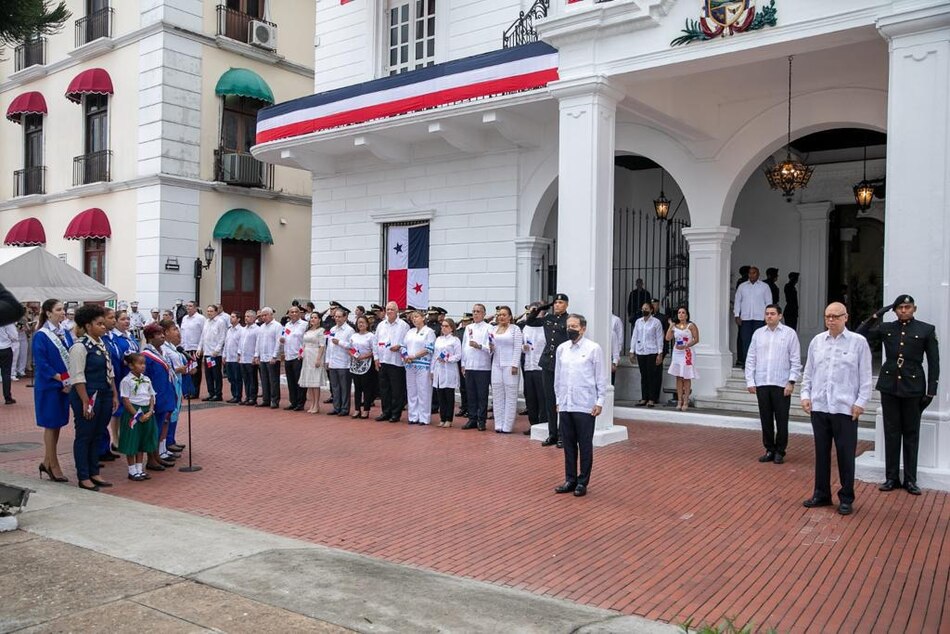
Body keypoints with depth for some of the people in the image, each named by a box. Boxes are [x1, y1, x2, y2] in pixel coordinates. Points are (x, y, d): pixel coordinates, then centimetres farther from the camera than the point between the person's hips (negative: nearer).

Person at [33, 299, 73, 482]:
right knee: (51, 425, 3)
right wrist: (62, 379, -17)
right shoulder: (41, 336, -11)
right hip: (49, 386, -6)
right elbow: (41, 364, -15)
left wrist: (70, 381, -5)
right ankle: (54, 466, 12)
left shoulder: (65, 334, 9)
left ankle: (47, 463, 25)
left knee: (58, 424, 12)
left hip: (66, 386, 6)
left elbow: (72, 358, 9)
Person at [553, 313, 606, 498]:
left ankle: (582, 482, 15)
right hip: (565, 405, 4)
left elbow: (601, 377, -3)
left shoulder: (593, 349, -5)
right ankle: (570, 480, 23)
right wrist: (558, 400, 13)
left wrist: (599, 402, -6)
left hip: (585, 405, -4)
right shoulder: (561, 349, 8)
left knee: (585, 445, 4)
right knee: (568, 444, 11)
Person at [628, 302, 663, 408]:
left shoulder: (656, 322, 0)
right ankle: (644, 398, 12)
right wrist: (632, 351, 8)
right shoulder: (638, 322, 11)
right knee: (643, 376, 7)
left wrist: (660, 354, -7)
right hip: (640, 352, 4)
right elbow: (634, 336, 12)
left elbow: (659, 338, -2)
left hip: (652, 352, -4)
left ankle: (651, 399, 5)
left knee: (651, 376, -1)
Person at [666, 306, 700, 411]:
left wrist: (685, 346, -17)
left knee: (686, 377, -3)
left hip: (686, 353, -4)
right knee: (678, 377, 4)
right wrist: (671, 326, -3)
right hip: (676, 353, 4)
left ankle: (685, 402, 0)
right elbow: (668, 338, 1)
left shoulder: (691, 326, -1)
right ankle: (679, 401, 7)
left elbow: (696, 339, -6)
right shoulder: (675, 326, 11)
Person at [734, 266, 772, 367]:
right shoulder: (742, 286, 10)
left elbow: (768, 302, 8)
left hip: (759, 318, -1)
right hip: (745, 317, 1)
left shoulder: (765, 286, 7)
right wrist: (737, 315, 3)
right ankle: (745, 362, 4)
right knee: (745, 340, -1)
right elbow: (737, 301, 12)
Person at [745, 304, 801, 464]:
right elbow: (751, 359, 8)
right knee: (766, 420, 9)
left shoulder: (789, 333, 0)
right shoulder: (758, 333, 8)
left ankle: (780, 452, 16)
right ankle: (769, 450, 21)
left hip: (781, 385, -3)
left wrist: (792, 382, -9)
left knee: (781, 421, 4)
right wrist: (750, 381, 2)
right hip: (761, 384, 3)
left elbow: (796, 360, -2)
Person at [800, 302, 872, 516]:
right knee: (821, 452, 12)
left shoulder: (858, 342, -2)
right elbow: (808, 372, 14)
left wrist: (861, 402, -8)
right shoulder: (817, 341, 8)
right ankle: (821, 494, 23)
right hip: (819, 407, 4)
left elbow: (865, 376, -3)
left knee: (845, 454, 4)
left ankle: (846, 498, 17)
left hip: (845, 408, -4)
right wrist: (805, 395, 5)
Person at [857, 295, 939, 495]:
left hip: (913, 388, -2)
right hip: (889, 386, 2)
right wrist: (875, 317, -6)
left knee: (911, 433, 7)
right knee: (891, 433, 7)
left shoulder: (926, 330, 0)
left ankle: (910, 479, 15)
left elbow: (934, 363, 1)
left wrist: (931, 391, -4)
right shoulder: (885, 328, 6)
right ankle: (891, 477, 14)